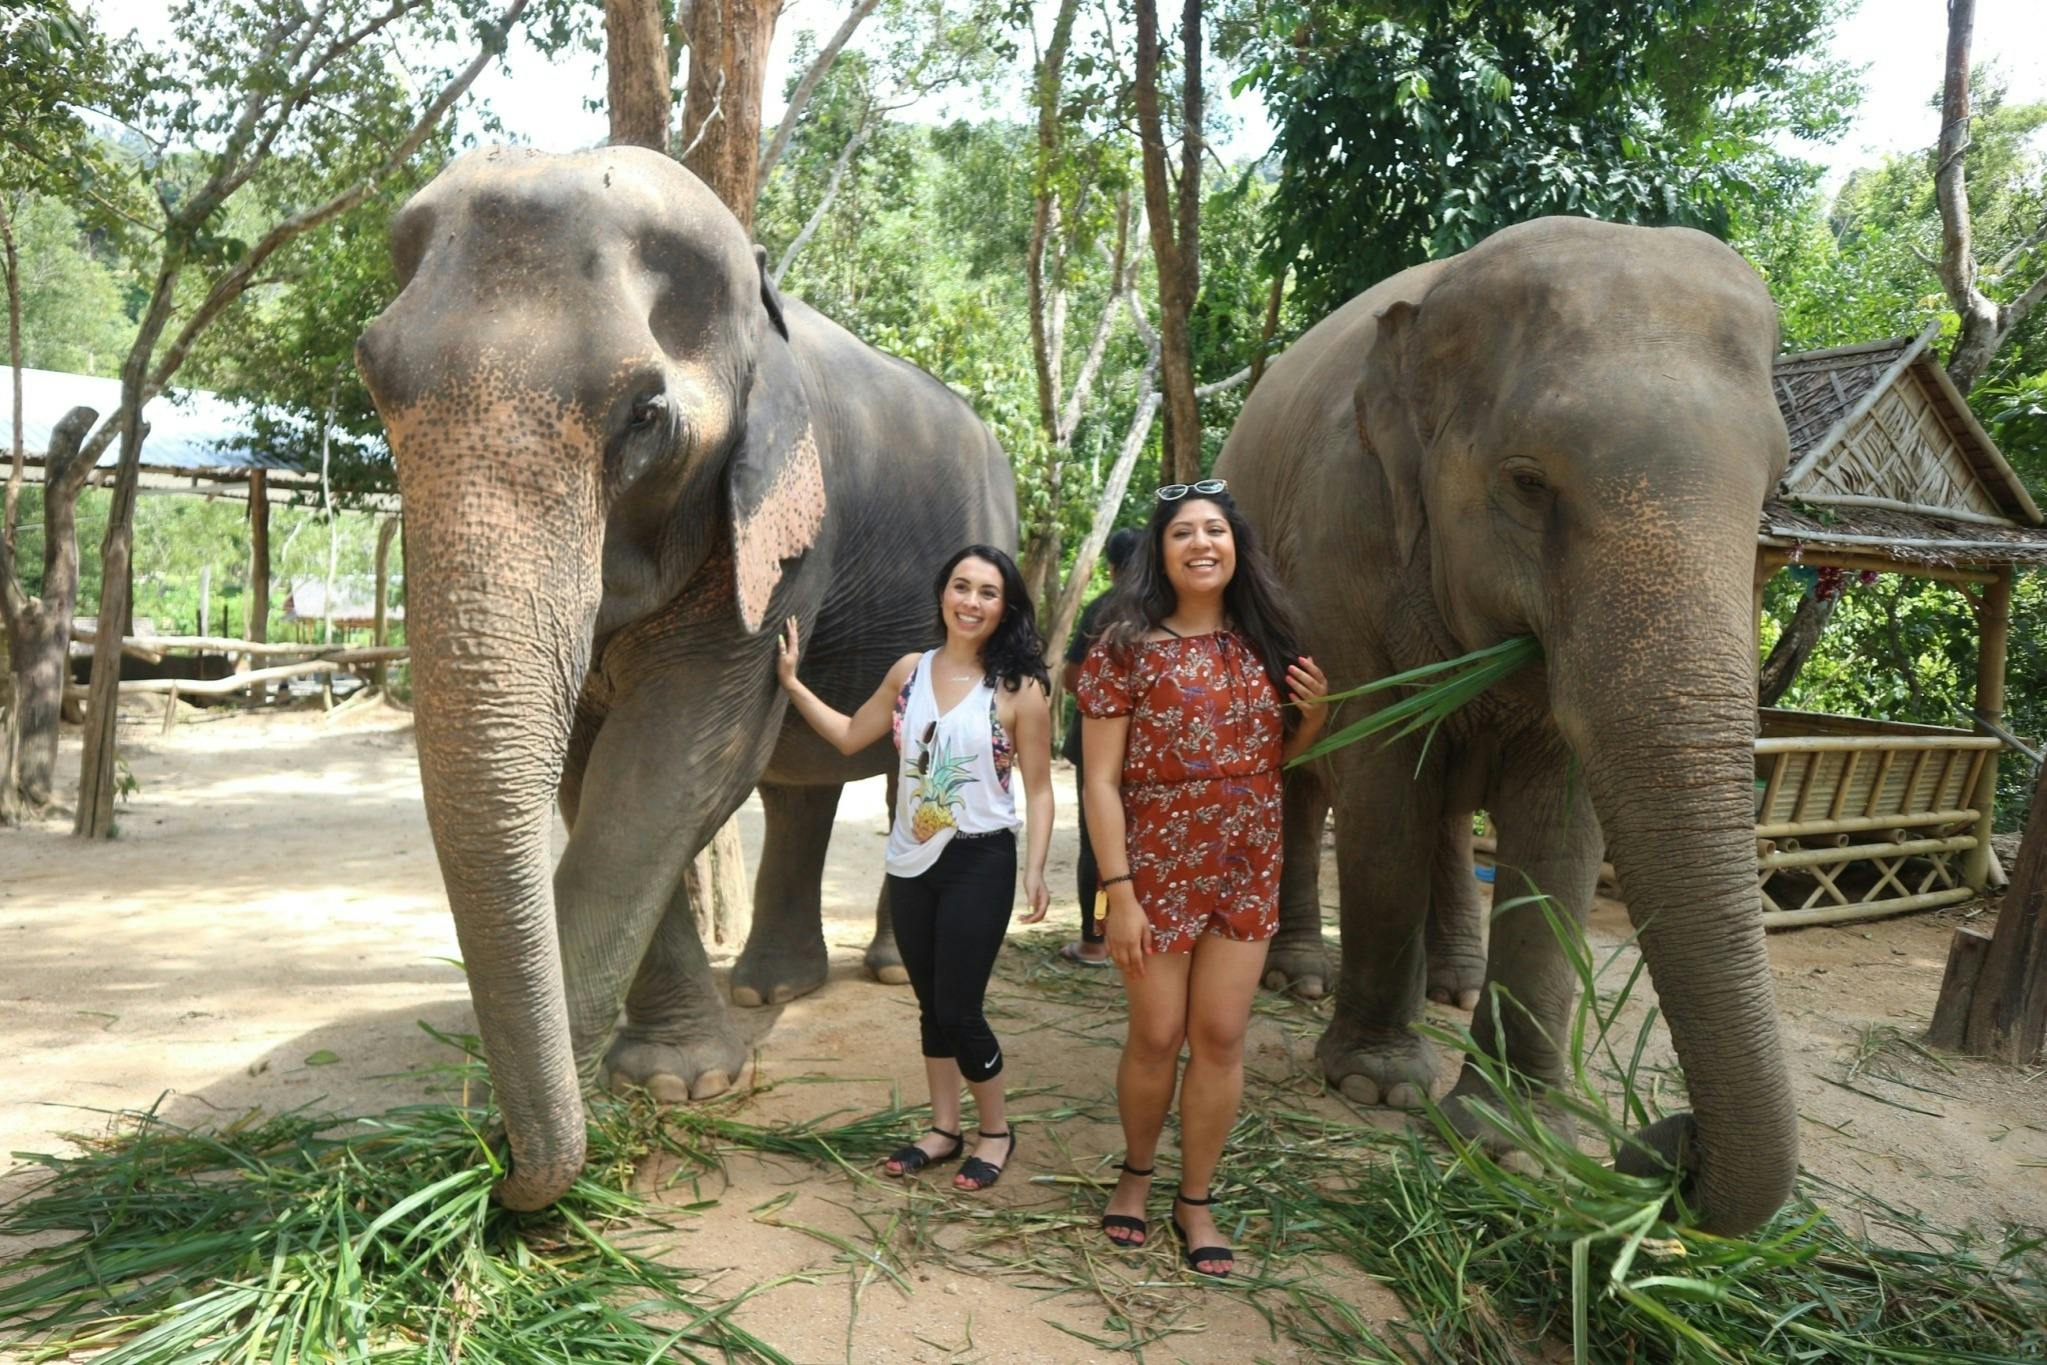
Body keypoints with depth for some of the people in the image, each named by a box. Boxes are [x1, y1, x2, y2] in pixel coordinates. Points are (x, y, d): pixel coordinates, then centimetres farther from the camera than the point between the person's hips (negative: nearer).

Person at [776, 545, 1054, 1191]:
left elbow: (1038, 789, -7)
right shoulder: (910, 671, 3)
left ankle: (996, 1129, 21)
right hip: (911, 863, 5)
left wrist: (1035, 868, -16)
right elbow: (851, 735, 14)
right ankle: (944, 1128, 31)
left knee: (957, 1009, -2)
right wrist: (791, 682, 10)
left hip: (979, 864, -5)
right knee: (930, 1004, 15)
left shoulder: (1019, 689, -10)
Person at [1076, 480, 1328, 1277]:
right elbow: (1101, 782, -11)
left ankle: (1196, 1201, 23)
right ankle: (1135, 1173, 33)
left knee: (1221, 1036, 6)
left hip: (1246, 871, 4)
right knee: (1157, 1035, 7)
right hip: (1159, 869, -4)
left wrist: (1313, 712, -3)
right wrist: (1118, 891, -17)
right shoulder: (1127, 647, -8)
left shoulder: (1261, 644, 6)